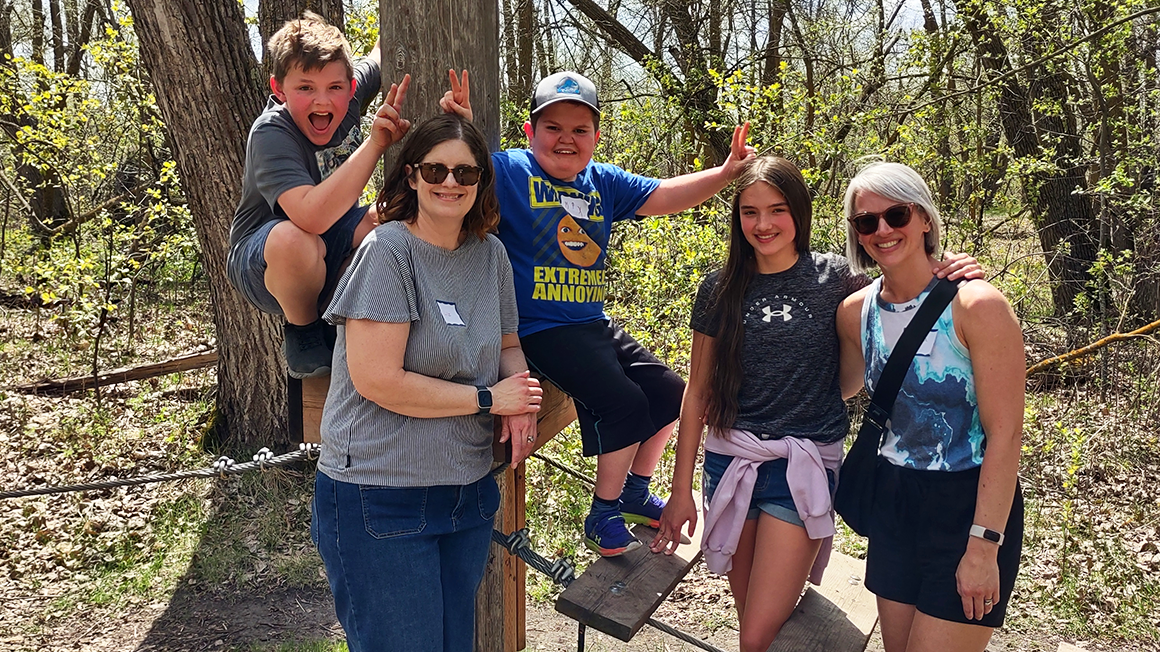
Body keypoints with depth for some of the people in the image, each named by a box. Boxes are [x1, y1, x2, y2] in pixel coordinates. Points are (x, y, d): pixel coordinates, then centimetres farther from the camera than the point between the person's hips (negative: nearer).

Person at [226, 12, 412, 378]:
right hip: (262, 263, -6)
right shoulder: (270, 134, -28)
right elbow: (312, 217, -45)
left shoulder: (348, 96, -12)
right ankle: (303, 334, -8)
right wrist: (375, 143, -48)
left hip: (334, 247, 6)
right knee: (292, 239, -40)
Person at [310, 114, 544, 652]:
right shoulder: (388, 250, -14)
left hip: (468, 493, 7)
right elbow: (376, 379, -20)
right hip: (380, 498, -6)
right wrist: (489, 399, -14)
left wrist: (521, 399, -6)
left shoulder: (490, 253, 5)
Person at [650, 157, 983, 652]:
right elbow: (698, 392, 7)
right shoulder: (721, 289, 3)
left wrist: (948, 277, -20)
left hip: (804, 466, -2)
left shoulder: (833, 278, -2)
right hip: (730, 462, 3)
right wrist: (681, 490, 7)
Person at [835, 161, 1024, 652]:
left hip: (969, 505, -6)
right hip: (894, 501, 6)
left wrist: (983, 545, -19)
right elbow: (844, 388, 19)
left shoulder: (977, 306, -17)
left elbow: (1005, 434, -17)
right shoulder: (856, 312, 0)